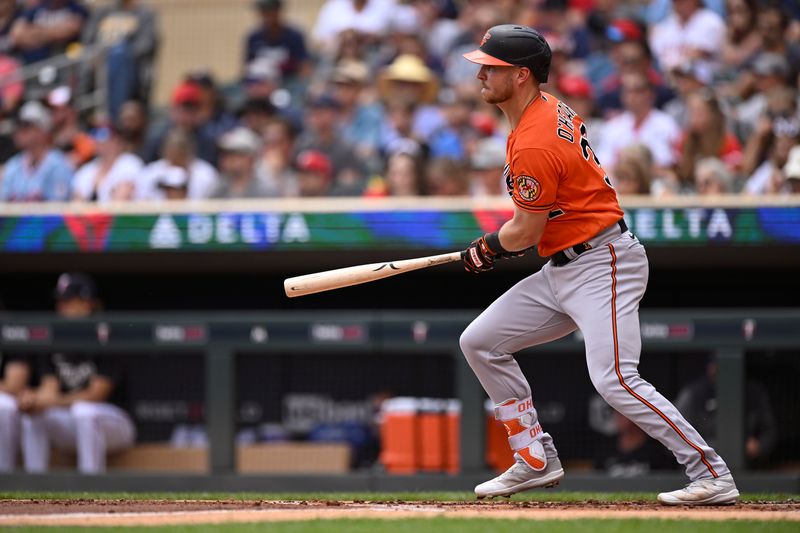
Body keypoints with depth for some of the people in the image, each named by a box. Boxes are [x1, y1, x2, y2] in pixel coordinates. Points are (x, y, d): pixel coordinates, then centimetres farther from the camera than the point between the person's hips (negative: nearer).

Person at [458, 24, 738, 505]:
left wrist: (487, 248, 6)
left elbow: (525, 234, -14)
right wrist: (502, 242, 17)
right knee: (481, 343, 11)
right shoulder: (551, 110, 9)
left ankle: (713, 477, -19)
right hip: (559, 273, 11)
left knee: (614, 381, -23)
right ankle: (537, 461, 16)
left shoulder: (533, 146, -23)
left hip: (601, 266, -11)